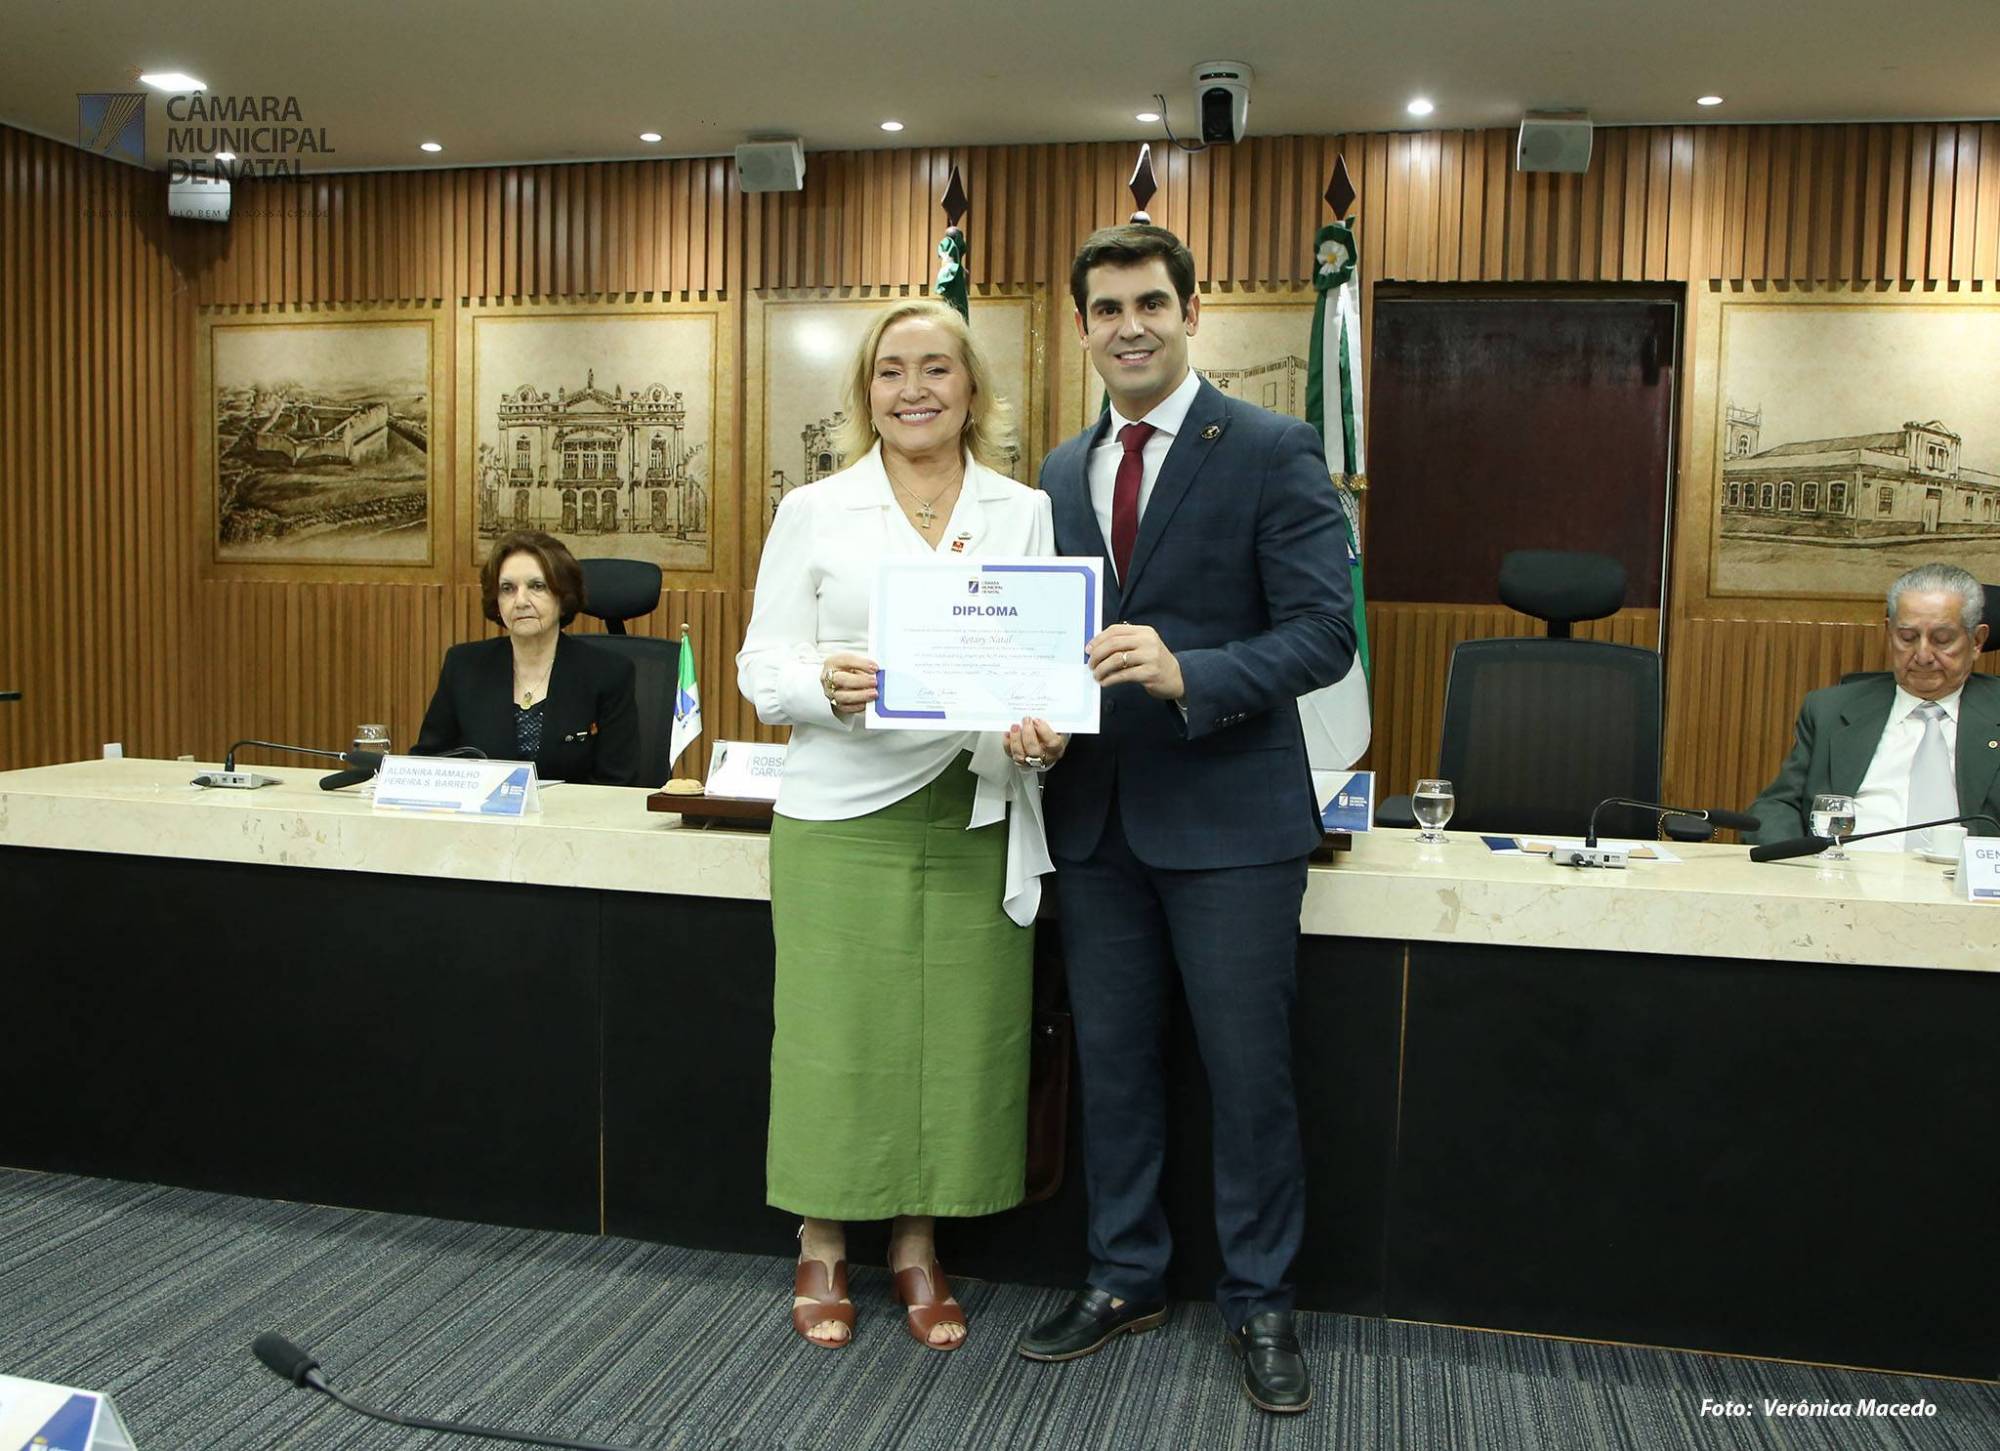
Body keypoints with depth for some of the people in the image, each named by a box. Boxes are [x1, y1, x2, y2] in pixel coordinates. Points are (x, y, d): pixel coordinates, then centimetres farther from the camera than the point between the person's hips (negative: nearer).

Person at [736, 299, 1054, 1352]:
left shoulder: (1028, 514, 9)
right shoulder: (814, 513, 6)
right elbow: (763, 664, 3)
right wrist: (822, 683, -19)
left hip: (975, 819, 1)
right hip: (841, 817, -1)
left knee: (957, 1035, 6)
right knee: (834, 1030, 3)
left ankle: (917, 1244, 26)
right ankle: (821, 1246, 25)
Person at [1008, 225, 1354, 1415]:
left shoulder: (1273, 452, -7)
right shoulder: (1061, 475, 11)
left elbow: (1325, 632, -12)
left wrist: (1187, 674, -27)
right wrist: (1031, 712, -7)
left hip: (1228, 816, -5)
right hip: (1097, 816, 5)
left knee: (1250, 1074, 5)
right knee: (1112, 1063, 15)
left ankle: (1262, 1304, 25)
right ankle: (1126, 1279, 33)